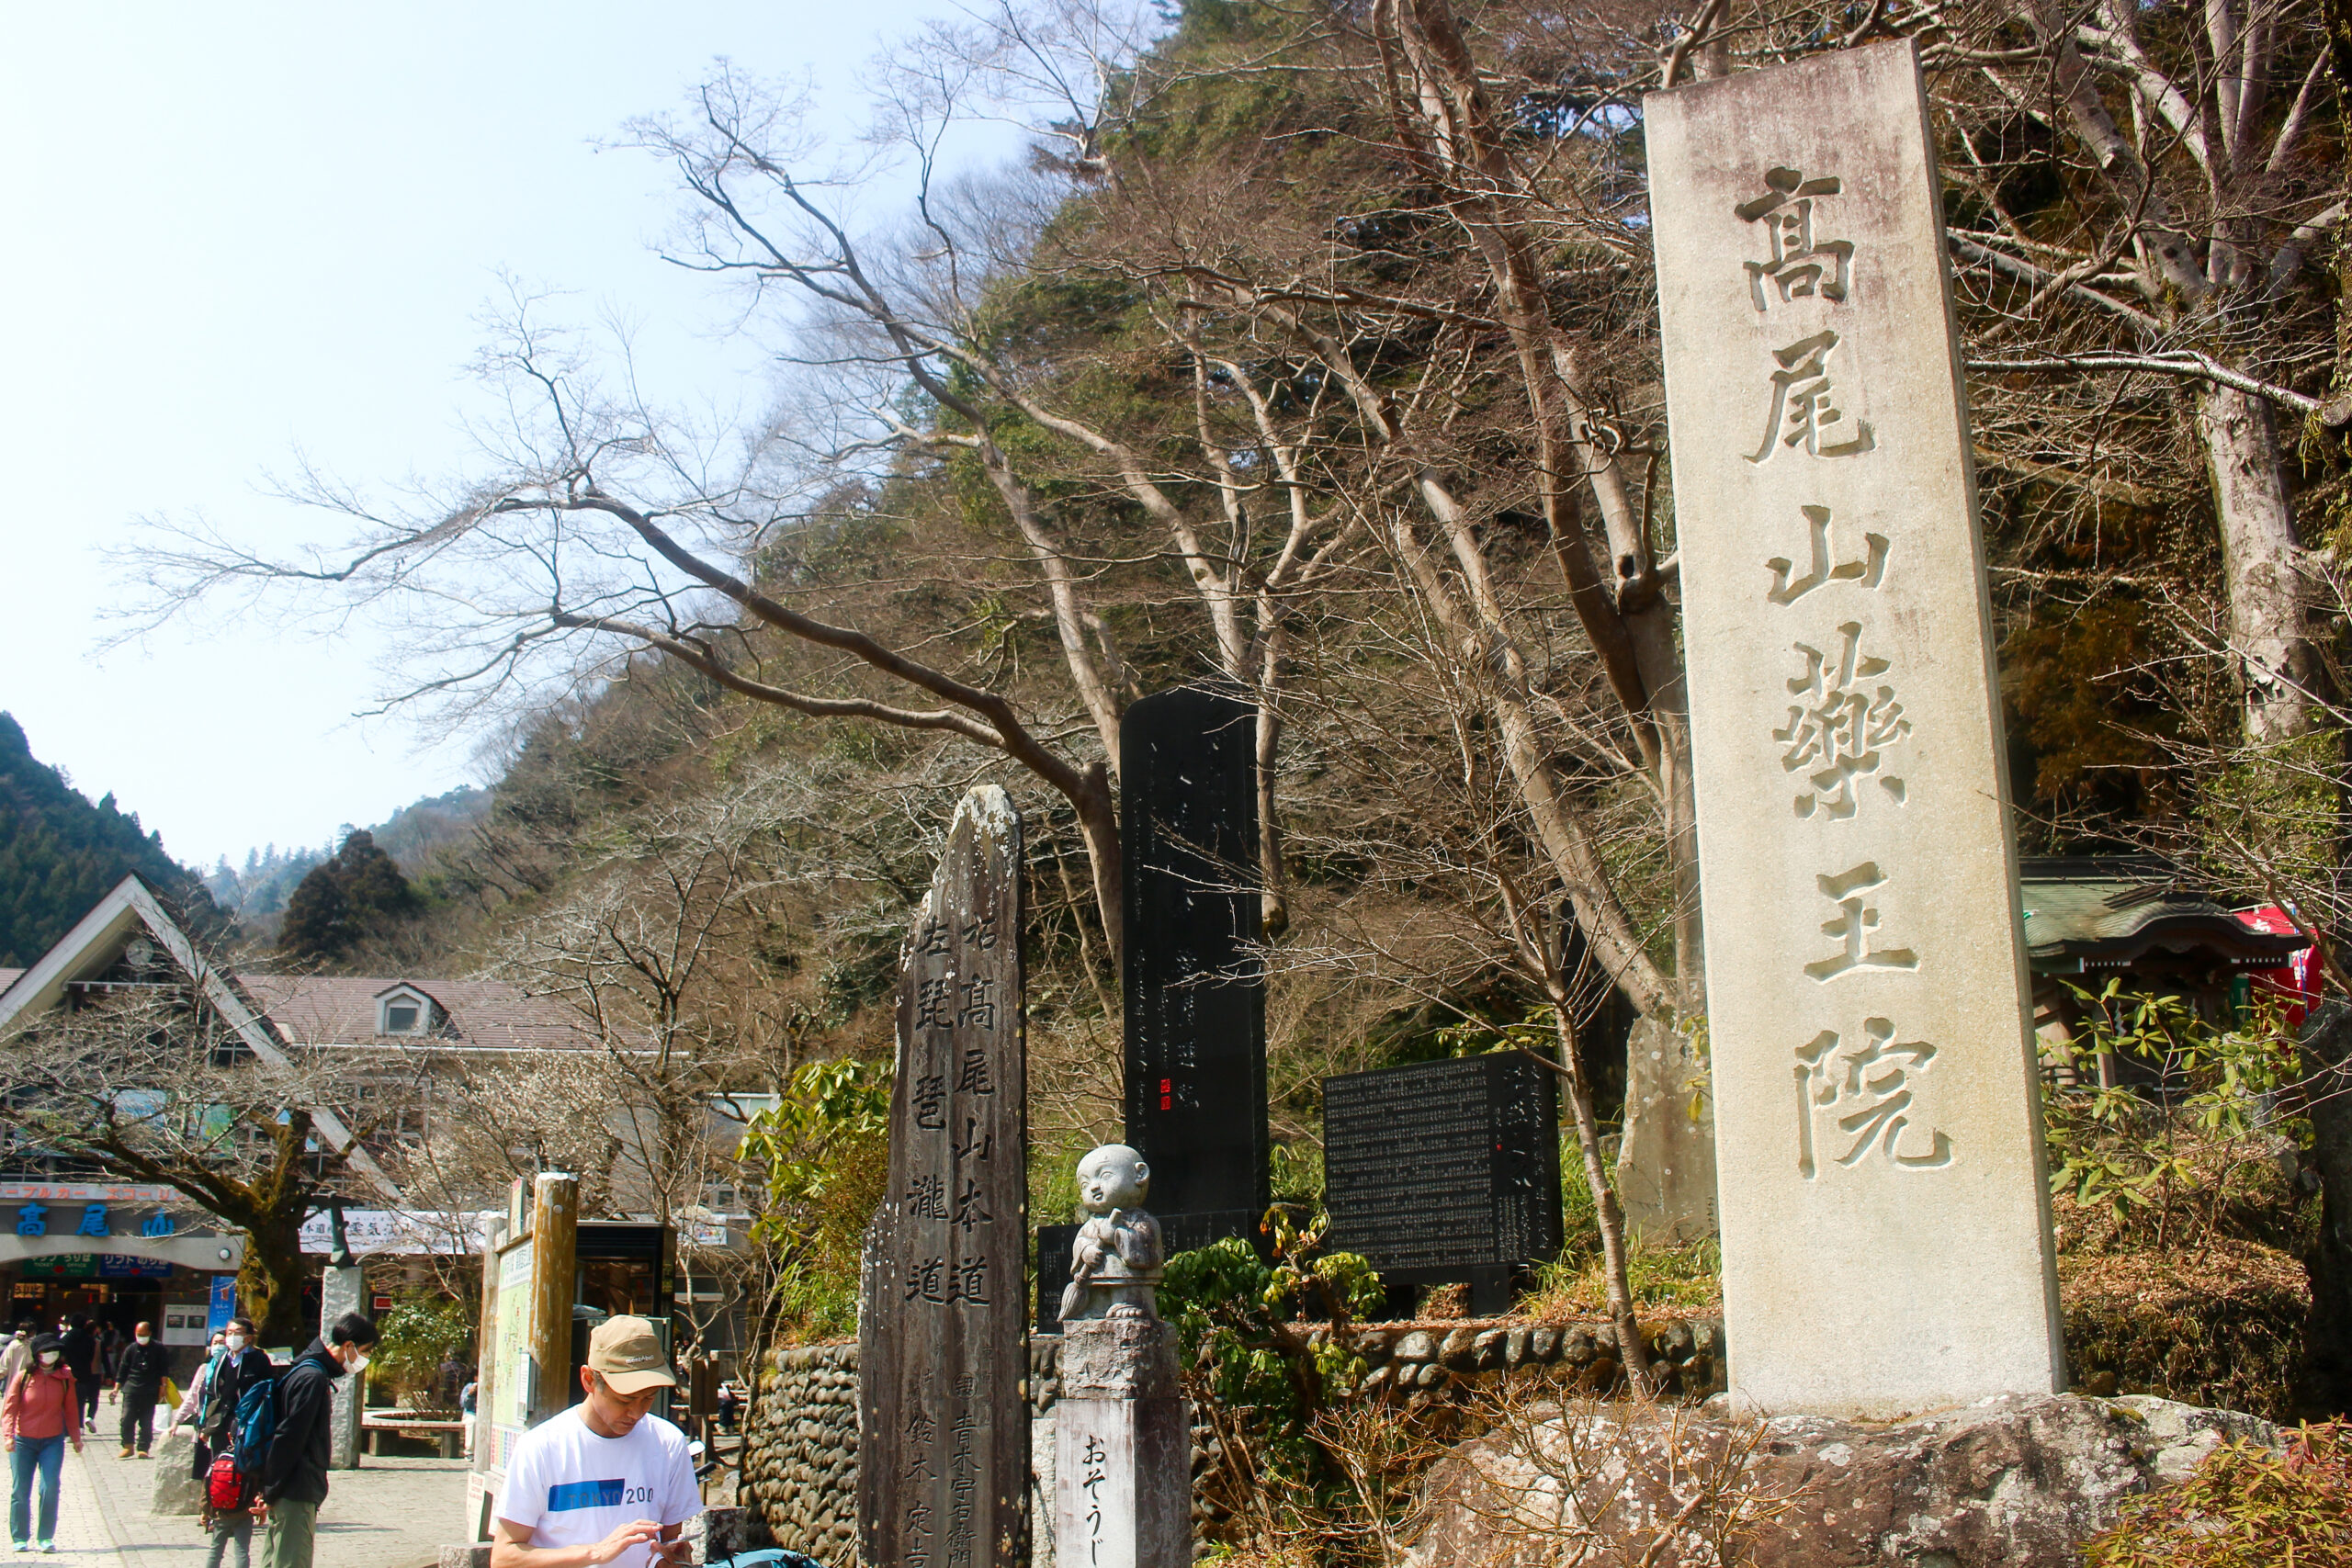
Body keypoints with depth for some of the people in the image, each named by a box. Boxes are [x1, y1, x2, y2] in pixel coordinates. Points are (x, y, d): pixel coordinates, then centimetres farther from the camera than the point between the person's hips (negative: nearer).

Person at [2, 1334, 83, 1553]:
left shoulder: (64, 1379, 2)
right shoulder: (23, 1377, -4)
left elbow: (71, 1409, 11)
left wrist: (75, 1437, 15)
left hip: (53, 1442, 1)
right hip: (23, 1441, -1)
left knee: (50, 1488, -10)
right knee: (20, 1491, 2)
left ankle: (46, 1538, 0)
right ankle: (20, 1538, 16)